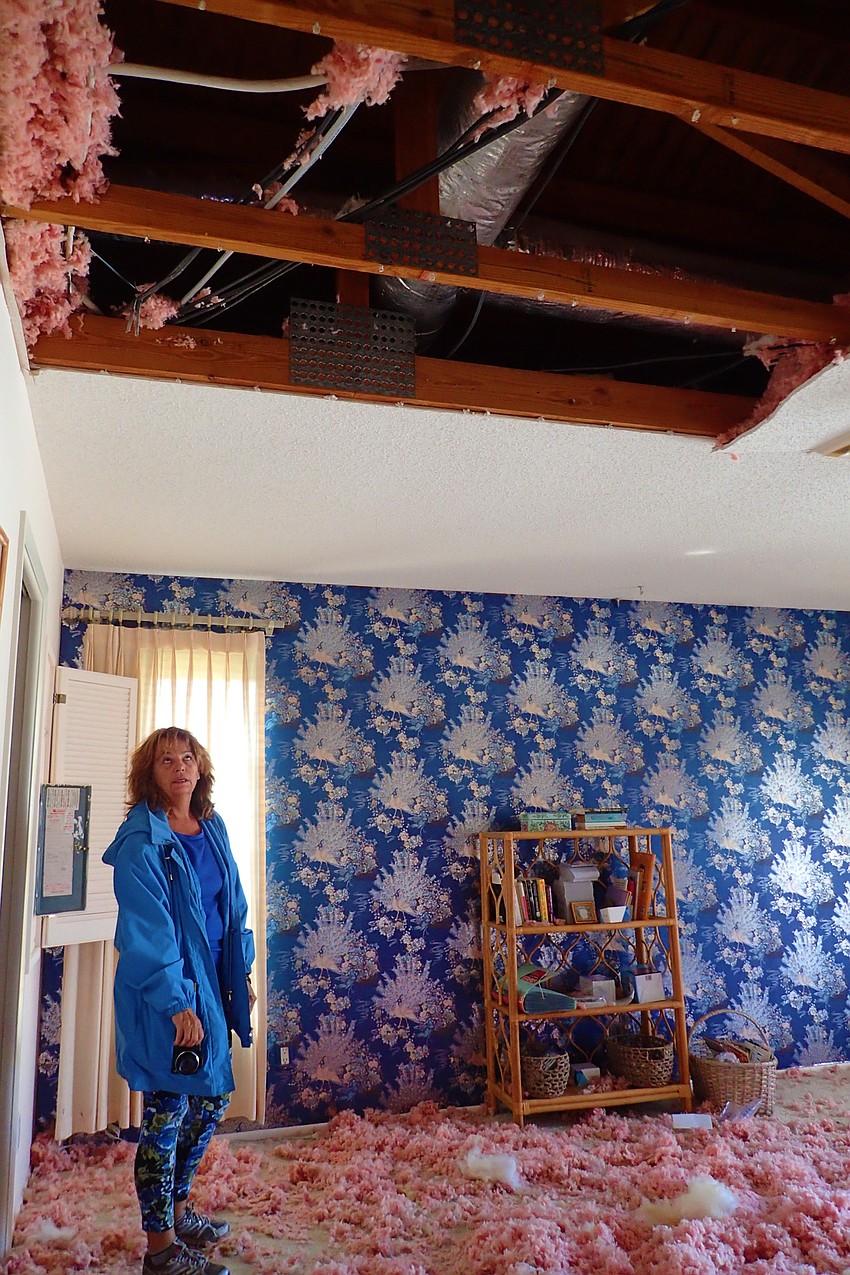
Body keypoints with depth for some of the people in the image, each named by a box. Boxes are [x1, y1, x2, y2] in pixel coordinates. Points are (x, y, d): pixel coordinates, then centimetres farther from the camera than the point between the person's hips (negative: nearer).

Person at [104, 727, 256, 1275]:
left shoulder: (213, 829, 7)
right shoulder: (142, 839, -16)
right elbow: (147, 927, -20)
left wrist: (242, 973, 13)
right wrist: (177, 1002, -23)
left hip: (211, 984, 8)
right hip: (165, 993, -8)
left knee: (212, 1100, 19)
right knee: (167, 1111, 5)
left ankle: (178, 1208, 41)